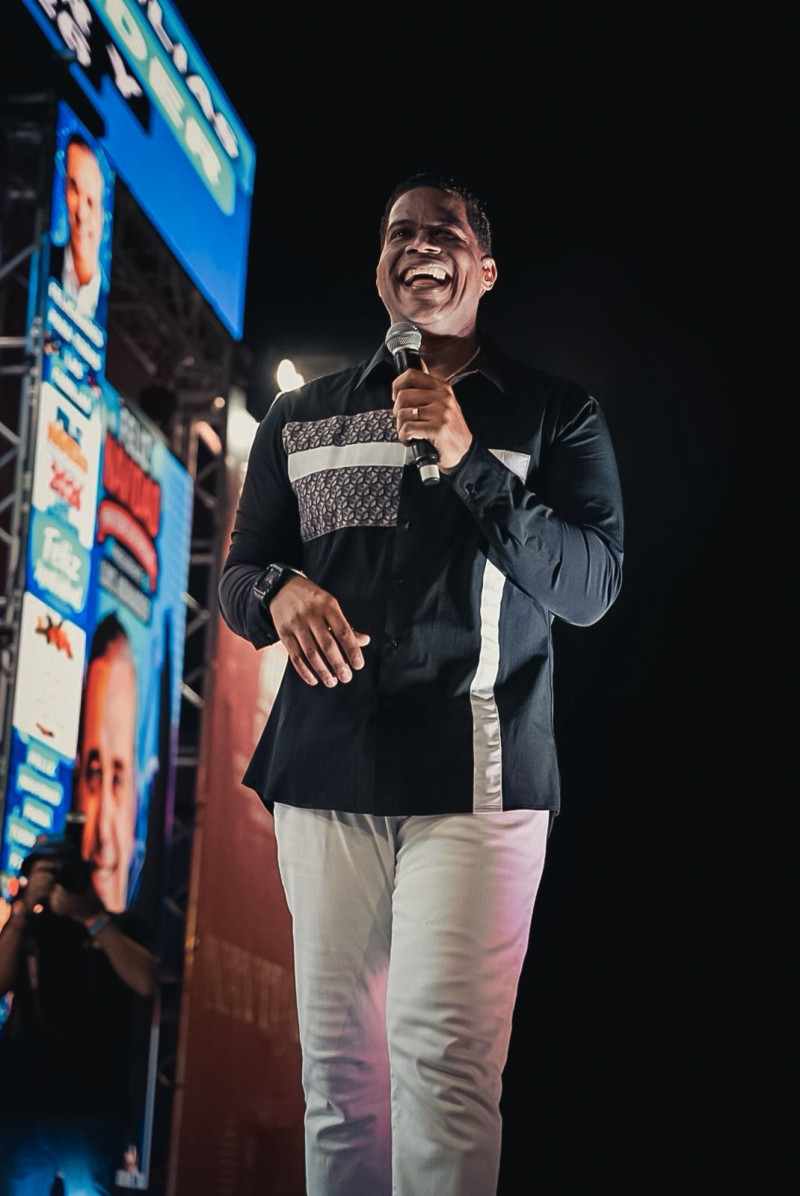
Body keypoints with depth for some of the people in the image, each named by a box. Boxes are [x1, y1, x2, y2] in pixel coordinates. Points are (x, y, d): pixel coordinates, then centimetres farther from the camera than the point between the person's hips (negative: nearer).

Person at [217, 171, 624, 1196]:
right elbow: (236, 576, 18)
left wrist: (467, 461, -12)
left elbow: (591, 587, -1)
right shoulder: (300, 418, 18)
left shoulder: (553, 414, 9)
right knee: (336, 1061, 3)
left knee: (442, 1053, -15)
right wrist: (278, 591, -7)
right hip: (323, 769, 3)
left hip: (475, 774, -3)